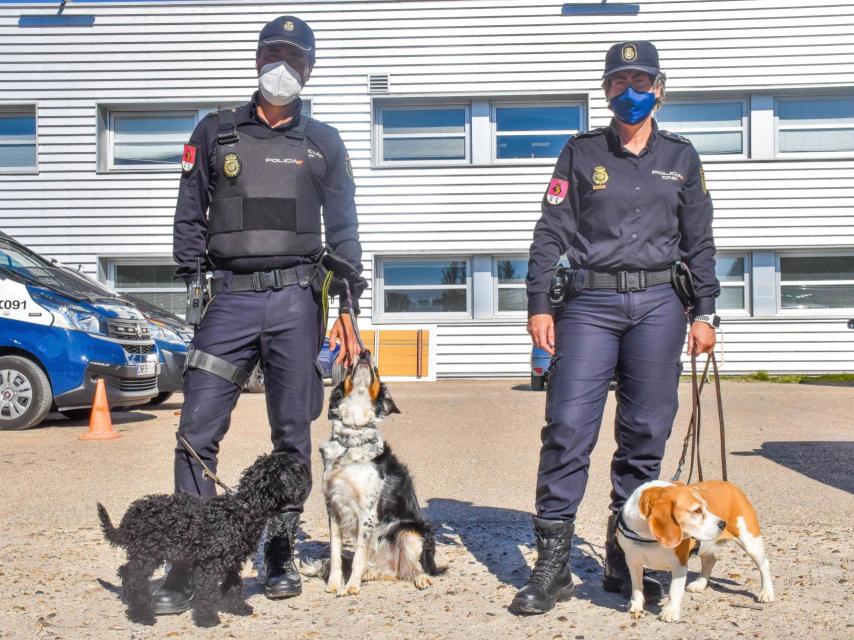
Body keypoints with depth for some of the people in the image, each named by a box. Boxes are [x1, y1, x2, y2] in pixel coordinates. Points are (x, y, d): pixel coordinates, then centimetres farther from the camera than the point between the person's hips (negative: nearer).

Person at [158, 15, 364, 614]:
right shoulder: (214, 132, 12)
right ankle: (188, 565, 4)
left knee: (293, 432, 4)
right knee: (197, 430, -6)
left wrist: (348, 306, 4)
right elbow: (190, 218, 12)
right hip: (229, 297, 0)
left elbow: (343, 230, 11)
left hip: (296, 300, 0)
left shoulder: (323, 143, 13)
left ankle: (281, 555, 19)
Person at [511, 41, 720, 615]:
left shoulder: (681, 157, 14)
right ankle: (553, 566, -1)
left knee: (645, 434, 5)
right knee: (568, 428, -9)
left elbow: (699, 242, 14)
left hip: (658, 306, 2)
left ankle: (625, 562, 17)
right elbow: (551, 232, 3)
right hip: (589, 303, -2)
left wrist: (704, 312, 7)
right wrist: (539, 304, -5)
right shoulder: (581, 153, 8)